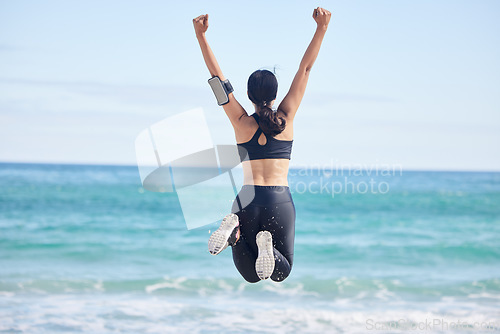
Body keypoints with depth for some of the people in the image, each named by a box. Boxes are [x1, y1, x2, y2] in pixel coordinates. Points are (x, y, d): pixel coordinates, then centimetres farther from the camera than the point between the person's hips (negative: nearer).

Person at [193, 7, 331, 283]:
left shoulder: (242, 123, 3)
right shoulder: (286, 118, 1)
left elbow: (218, 76, 1)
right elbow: (305, 68, 3)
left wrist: (200, 35, 1)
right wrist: (321, 28, 1)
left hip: (247, 200, 1)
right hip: (280, 201, -1)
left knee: (251, 275, 9)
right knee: (281, 272, 11)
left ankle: (234, 231, -20)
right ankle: (268, 245, -24)